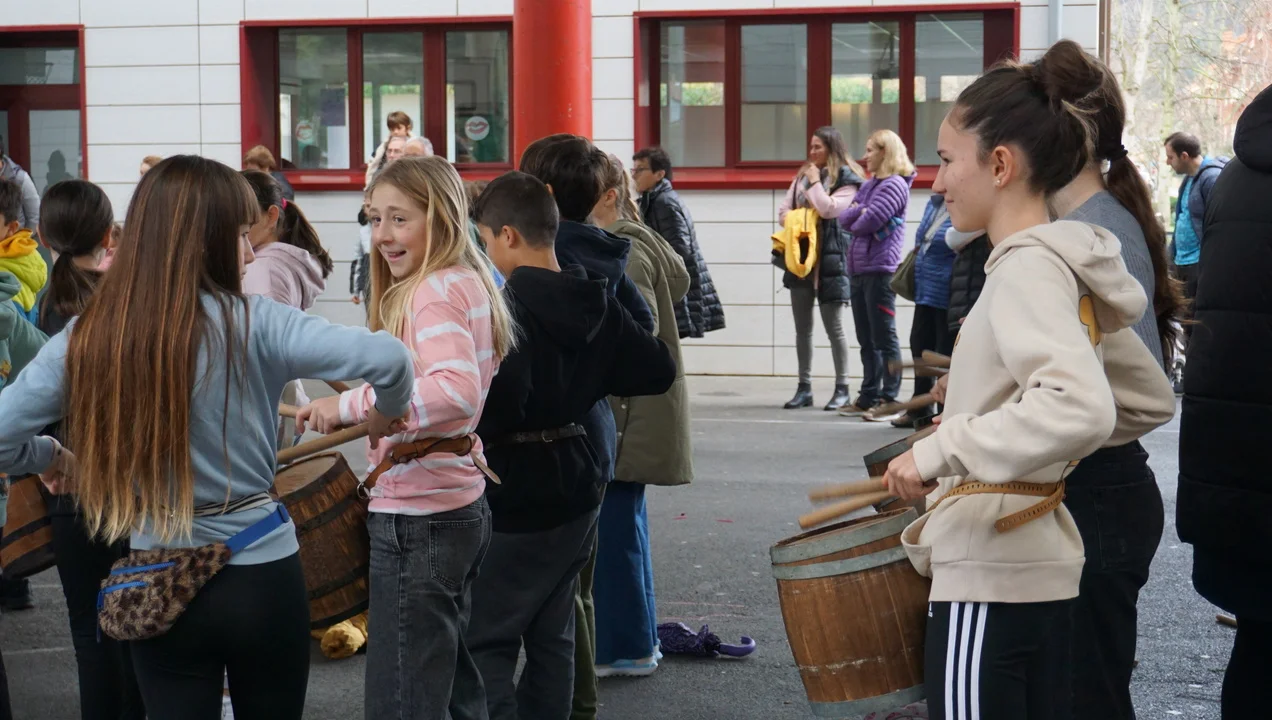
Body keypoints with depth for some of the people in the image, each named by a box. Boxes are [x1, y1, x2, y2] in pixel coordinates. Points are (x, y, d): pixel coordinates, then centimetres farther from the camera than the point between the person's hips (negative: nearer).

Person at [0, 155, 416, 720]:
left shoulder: (86, 339, -6)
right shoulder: (252, 324, -14)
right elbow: (387, 358, -24)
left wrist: (48, 458, 13)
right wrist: (389, 413, -3)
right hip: (260, 577, -2)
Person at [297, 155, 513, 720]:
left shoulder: (432, 291, -17)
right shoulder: (471, 283, 13)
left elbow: (456, 391, -33)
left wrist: (348, 405, -29)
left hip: (417, 518, -10)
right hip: (462, 504, 10)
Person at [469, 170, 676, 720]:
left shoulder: (507, 306, -19)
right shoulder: (596, 302, 3)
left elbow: (497, 404, -30)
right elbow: (659, 371, 9)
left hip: (513, 498, -8)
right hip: (572, 486, 8)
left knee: (485, 641, -1)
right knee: (551, 636, 16)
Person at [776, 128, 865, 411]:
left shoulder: (846, 179, -5)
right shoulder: (803, 175, 15)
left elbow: (828, 209, -19)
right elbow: (783, 211, 13)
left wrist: (815, 181, -8)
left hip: (829, 259, -6)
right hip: (800, 255, 6)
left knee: (833, 326, -2)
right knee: (802, 327, 9)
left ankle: (842, 388, 6)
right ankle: (804, 387, 15)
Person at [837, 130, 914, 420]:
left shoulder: (895, 185, -9)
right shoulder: (868, 185, 19)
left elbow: (869, 221, -18)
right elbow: (844, 218, 10)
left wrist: (854, 221, 1)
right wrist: (858, 212, -9)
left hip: (880, 270, -9)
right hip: (858, 269, 9)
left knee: (884, 338, -6)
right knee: (866, 339, 12)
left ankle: (890, 399, -3)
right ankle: (869, 397, 19)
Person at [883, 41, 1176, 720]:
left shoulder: (1029, 266, -17)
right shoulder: (1070, 267, 11)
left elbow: (1080, 408, -33)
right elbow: (1152, 401, 20)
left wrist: (942, 449, -27)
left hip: (991, 577, -10)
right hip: (1039, 568, 10)